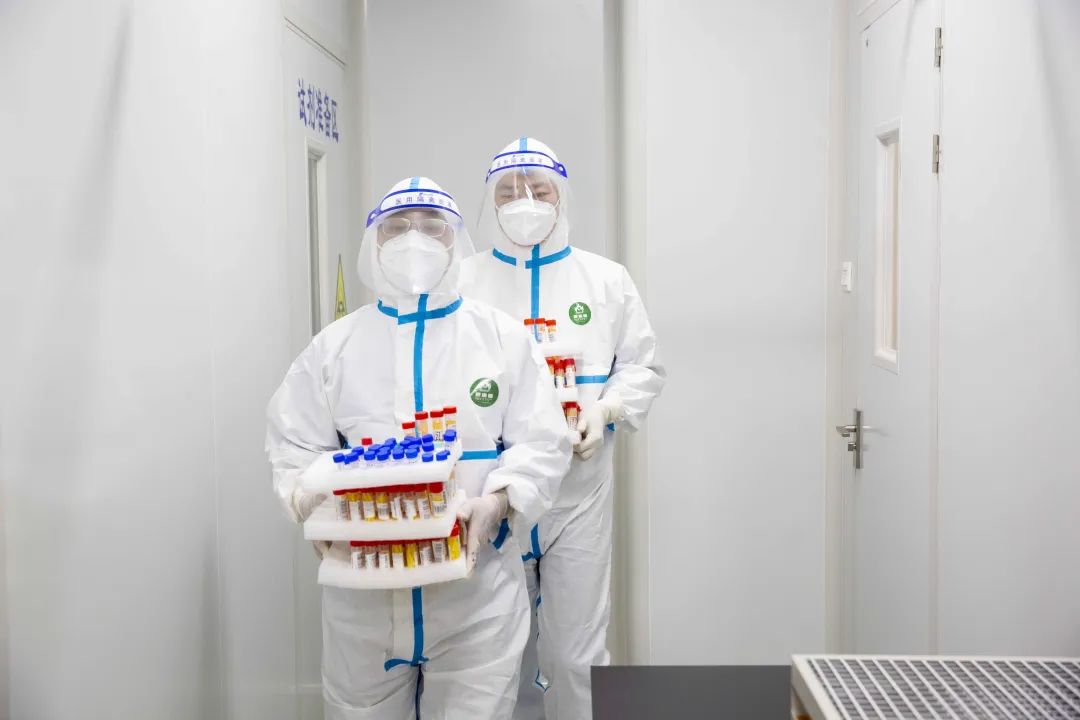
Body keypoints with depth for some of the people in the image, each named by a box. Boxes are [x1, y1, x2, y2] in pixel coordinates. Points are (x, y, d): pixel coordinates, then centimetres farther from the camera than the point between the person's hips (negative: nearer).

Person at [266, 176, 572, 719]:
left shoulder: (503, 337, 2)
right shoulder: (334, 345, 5)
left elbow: (541, 444, -1)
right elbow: (293, 446, 5)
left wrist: (496, 503, -19)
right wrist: (316, 504, -15)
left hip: (477, 592, -1)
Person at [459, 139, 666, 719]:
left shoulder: (607, 279, 6)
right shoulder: (462, 282, 4)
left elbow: (643, 368, 8)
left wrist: (605, 410, -10)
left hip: (579, 492, 0)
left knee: (575, 655, 2)